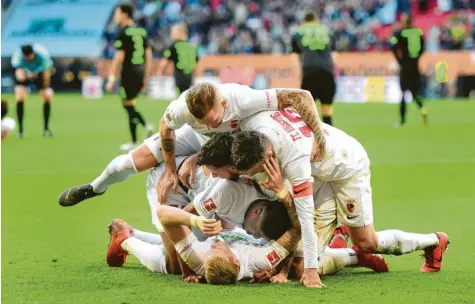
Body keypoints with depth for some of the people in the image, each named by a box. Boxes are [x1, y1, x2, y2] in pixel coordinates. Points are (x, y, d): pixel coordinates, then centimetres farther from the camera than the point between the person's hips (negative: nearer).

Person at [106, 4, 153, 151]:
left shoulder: (123, 32, -11)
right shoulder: (141, 31, 11)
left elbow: (119, 57, -15)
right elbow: (148, 55, 13)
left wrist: (112, 77, -11)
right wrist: (146, 77, 18)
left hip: (129, 72, -7)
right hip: (140, 72, 7)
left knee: (128, 106, 2)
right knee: (130, 104, 20)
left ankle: (134, 142, 4)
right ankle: (145, 126, 0)